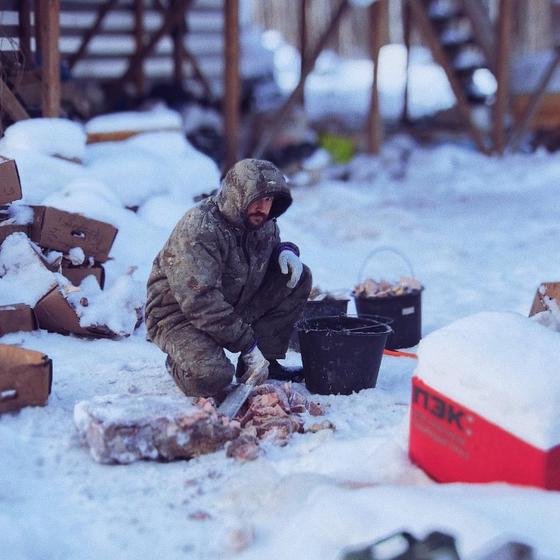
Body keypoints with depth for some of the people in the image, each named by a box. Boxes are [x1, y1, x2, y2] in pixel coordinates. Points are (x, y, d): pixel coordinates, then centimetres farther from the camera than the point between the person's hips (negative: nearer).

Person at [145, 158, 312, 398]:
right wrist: (247, 345, -29)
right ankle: (181, 359, 3)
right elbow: (200, 301, -32)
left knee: (298, 277, -2)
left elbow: (271, 245, 25)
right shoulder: (198, 230, -27)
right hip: (180, 313, -8)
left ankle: (265, 361, 1)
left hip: (234, 308, 8)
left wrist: (286, 251, -4)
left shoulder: (263, 223, -1)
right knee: (210, 379, -34)